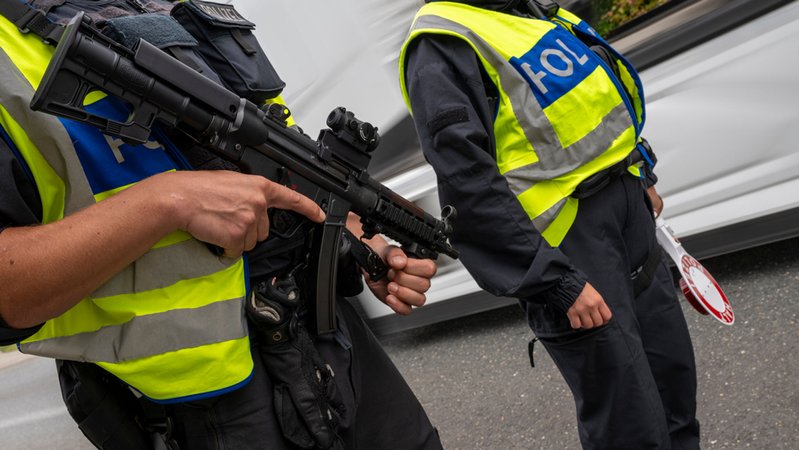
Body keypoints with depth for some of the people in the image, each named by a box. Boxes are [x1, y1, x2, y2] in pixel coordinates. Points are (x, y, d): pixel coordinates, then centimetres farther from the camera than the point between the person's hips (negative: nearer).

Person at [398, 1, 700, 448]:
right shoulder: (441, 47, -14)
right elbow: (471, 190, -22)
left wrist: (642, 175, 26)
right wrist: (555, 283, -23)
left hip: (629, 209, 9)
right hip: (565, 232, -9)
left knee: (674, 378, 16)